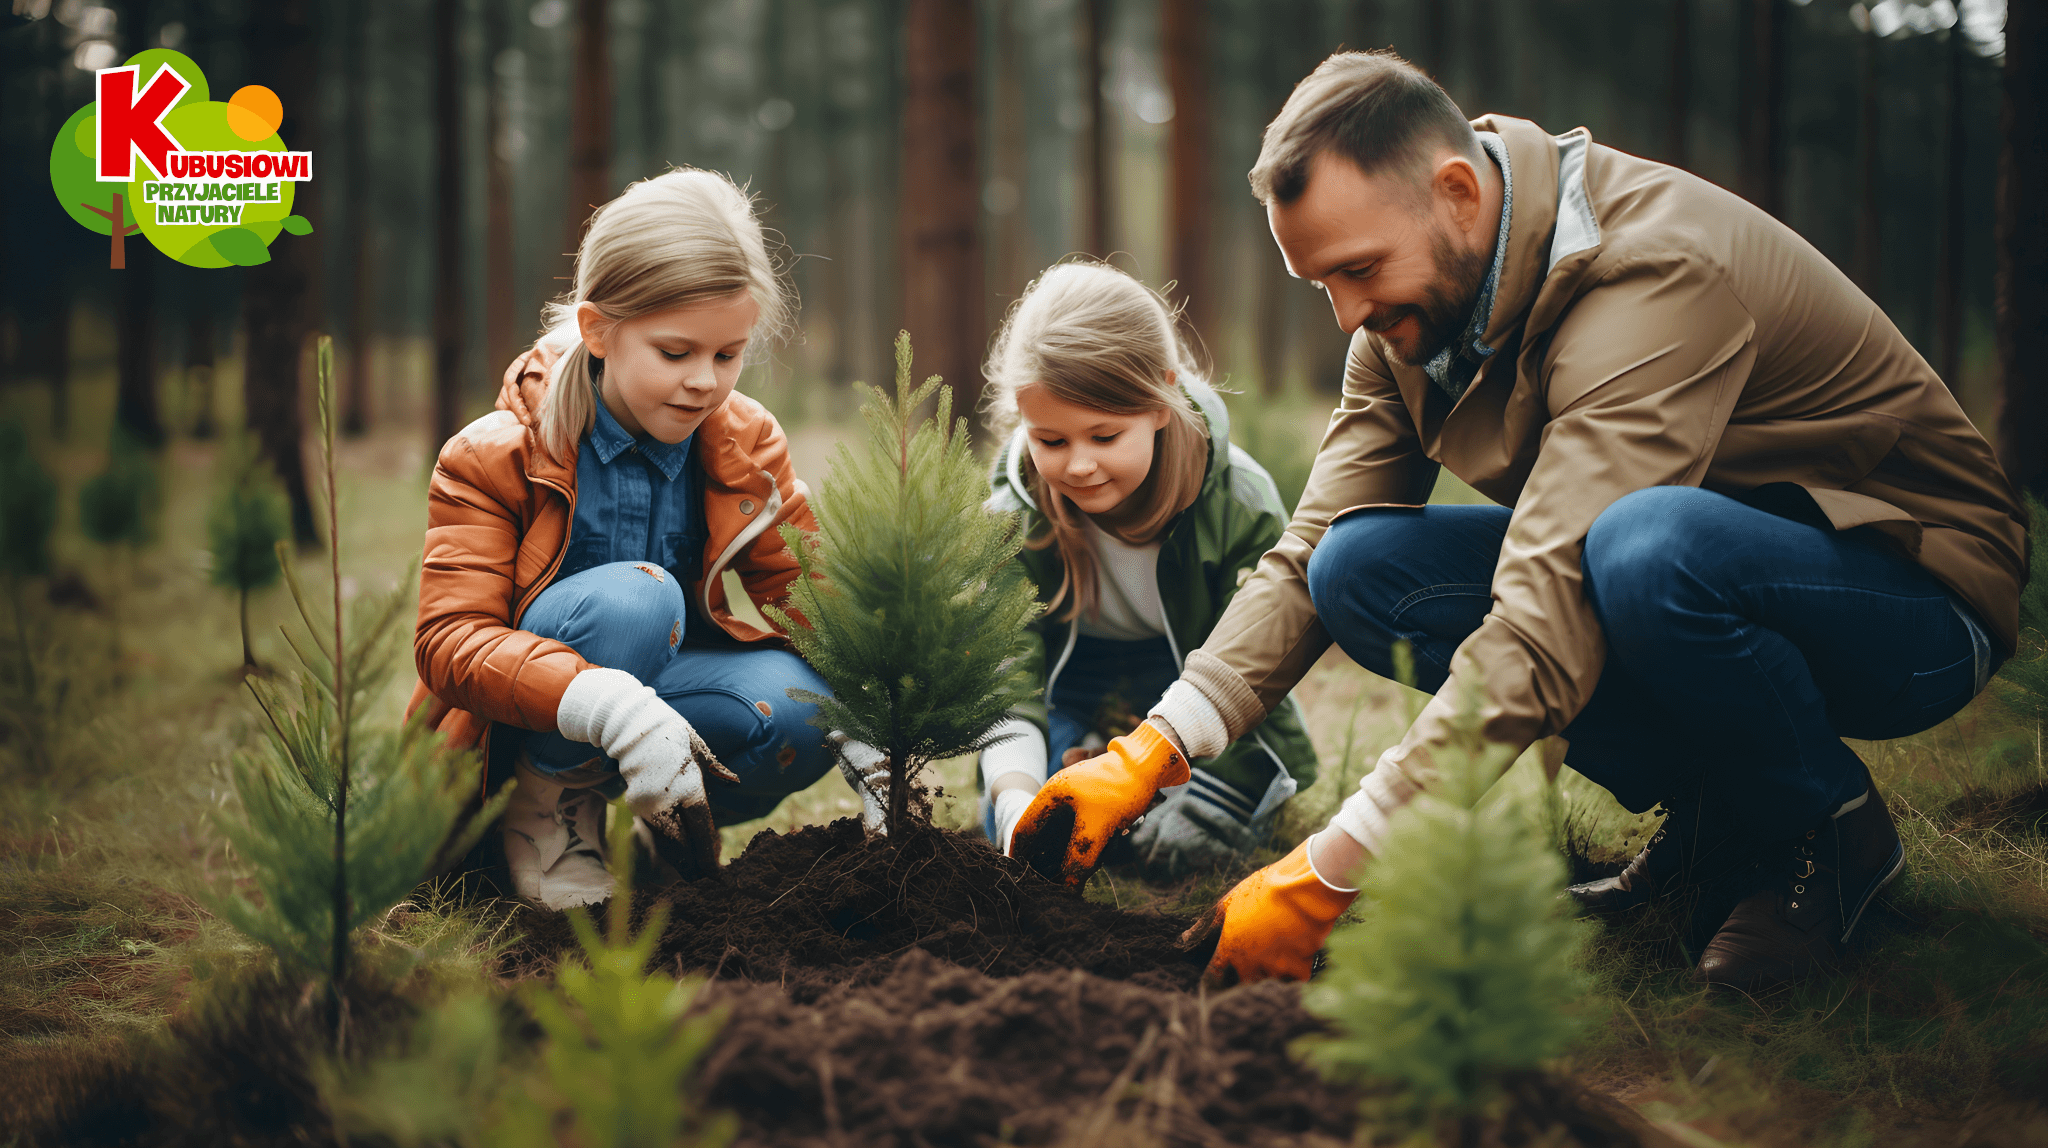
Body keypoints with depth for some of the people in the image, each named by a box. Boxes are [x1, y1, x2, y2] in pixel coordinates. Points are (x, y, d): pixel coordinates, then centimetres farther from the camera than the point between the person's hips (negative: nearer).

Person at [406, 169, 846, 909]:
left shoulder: (748, 444, -3)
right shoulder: (493, 457, -17)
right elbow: (451, 641, -27)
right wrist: (607, 704, -46)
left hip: (665, 691, 4)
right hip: (518, 731, -4)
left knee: (797, 710, -29)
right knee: (631, 599, -35)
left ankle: (674, 820, 1)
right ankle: (551, 806, -12)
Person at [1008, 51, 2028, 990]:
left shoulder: (1654, 275, -32)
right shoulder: (1412, 300, -4)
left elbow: (1546, 632, -39)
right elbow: (1309, 555, -5)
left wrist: (1329, 872, -38)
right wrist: (1148, 754, -19)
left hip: (1918, 591, -7)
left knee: (1646, 547, -40)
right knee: (1362, 567, -13)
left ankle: (1828, 827, -9)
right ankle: (1716, 815, 0)